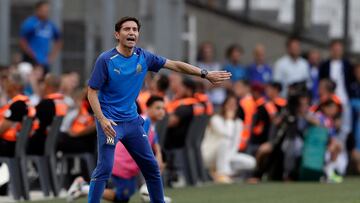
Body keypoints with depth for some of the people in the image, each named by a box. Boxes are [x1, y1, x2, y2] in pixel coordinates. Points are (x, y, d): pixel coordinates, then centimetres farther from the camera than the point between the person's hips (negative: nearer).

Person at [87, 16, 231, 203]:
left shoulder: (143, 57, 1)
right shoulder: (106, 60, -13)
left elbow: (175, 65, 7)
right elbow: (92, 92, -11)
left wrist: (205, 74, 4)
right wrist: (102, 120, -23)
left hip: (132, 120, 6)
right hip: (110, 122, -6)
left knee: (151, 167, 11)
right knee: (105, 168, -15)